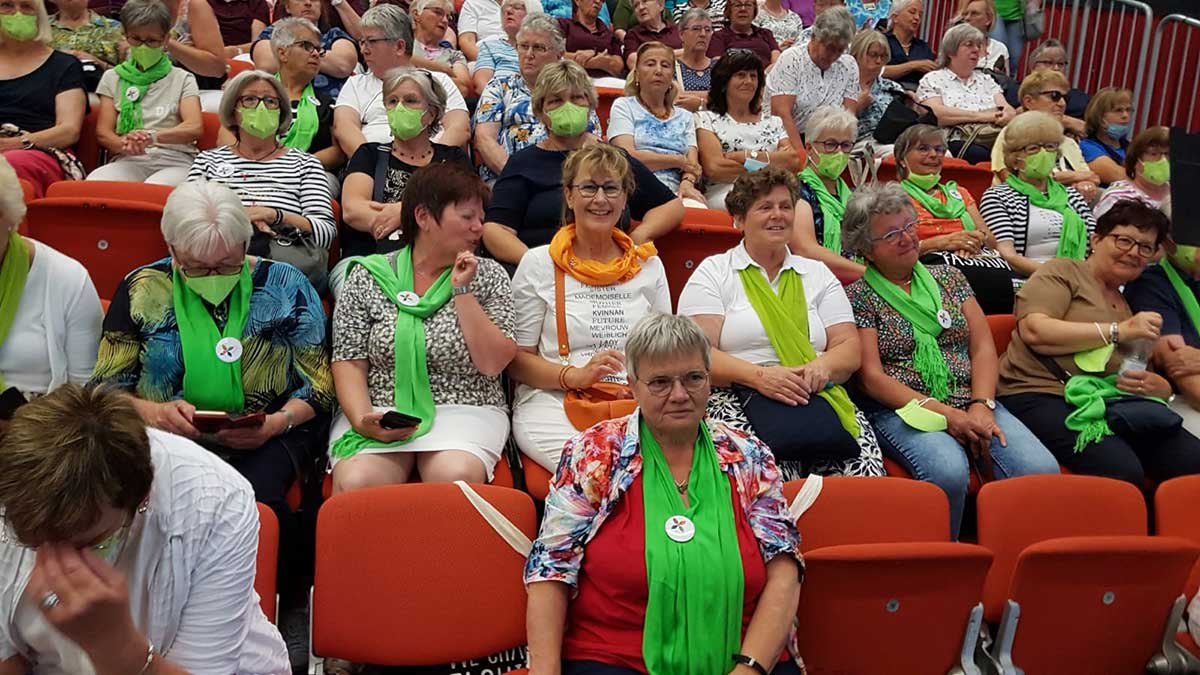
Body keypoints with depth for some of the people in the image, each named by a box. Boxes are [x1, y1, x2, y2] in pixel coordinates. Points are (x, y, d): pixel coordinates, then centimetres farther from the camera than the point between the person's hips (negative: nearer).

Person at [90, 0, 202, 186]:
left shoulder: (182, 79, 13)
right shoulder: (112, 78, 20)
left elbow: (194, 128, -4)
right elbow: (103, 132, 11)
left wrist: (152, 136, -23)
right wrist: (125, 144, -15)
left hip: (174, 161, -2)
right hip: (128, 161, 2)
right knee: (93, 183, -33)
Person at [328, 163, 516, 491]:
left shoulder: (489, 276, 8)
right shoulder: (368, 275, 7)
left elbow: (492, 363, -2)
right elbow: (349, 362, 2)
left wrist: (463, 291, -6)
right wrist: (362, 420, -15)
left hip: (463, 412, 0)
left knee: (457, 477, -32)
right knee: (355, 483, -29)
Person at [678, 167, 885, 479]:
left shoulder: (818, 274, 22)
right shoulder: (713, 272, 10)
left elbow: (849, 348, 13)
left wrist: (823, 366, -10)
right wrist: (758, 375, -18)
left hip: (817, 398, 3)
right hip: (736, 398, -3)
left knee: (863, 471, -26)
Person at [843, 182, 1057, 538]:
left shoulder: (948, 278, 19)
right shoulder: (858, 296, 4)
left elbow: (984, 348, 12)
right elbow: (872, 377, -4)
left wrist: (981, 406, -8)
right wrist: (945, 414, -14)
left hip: (972, 405, 4)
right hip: (903, 410, -4)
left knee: (1041, 469, -24)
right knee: (949, 472, -36)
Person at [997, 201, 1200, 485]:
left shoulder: (1131, 307, 29)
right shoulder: (1063, 272, 9)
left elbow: (1159, 383, 29)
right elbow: (1034, 332, -10)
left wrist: (1158, 387, 2)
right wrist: (1119, 331, -8)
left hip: (1110, 403, 7)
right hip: (1041, 396, -6)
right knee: (1122, 472, -32)